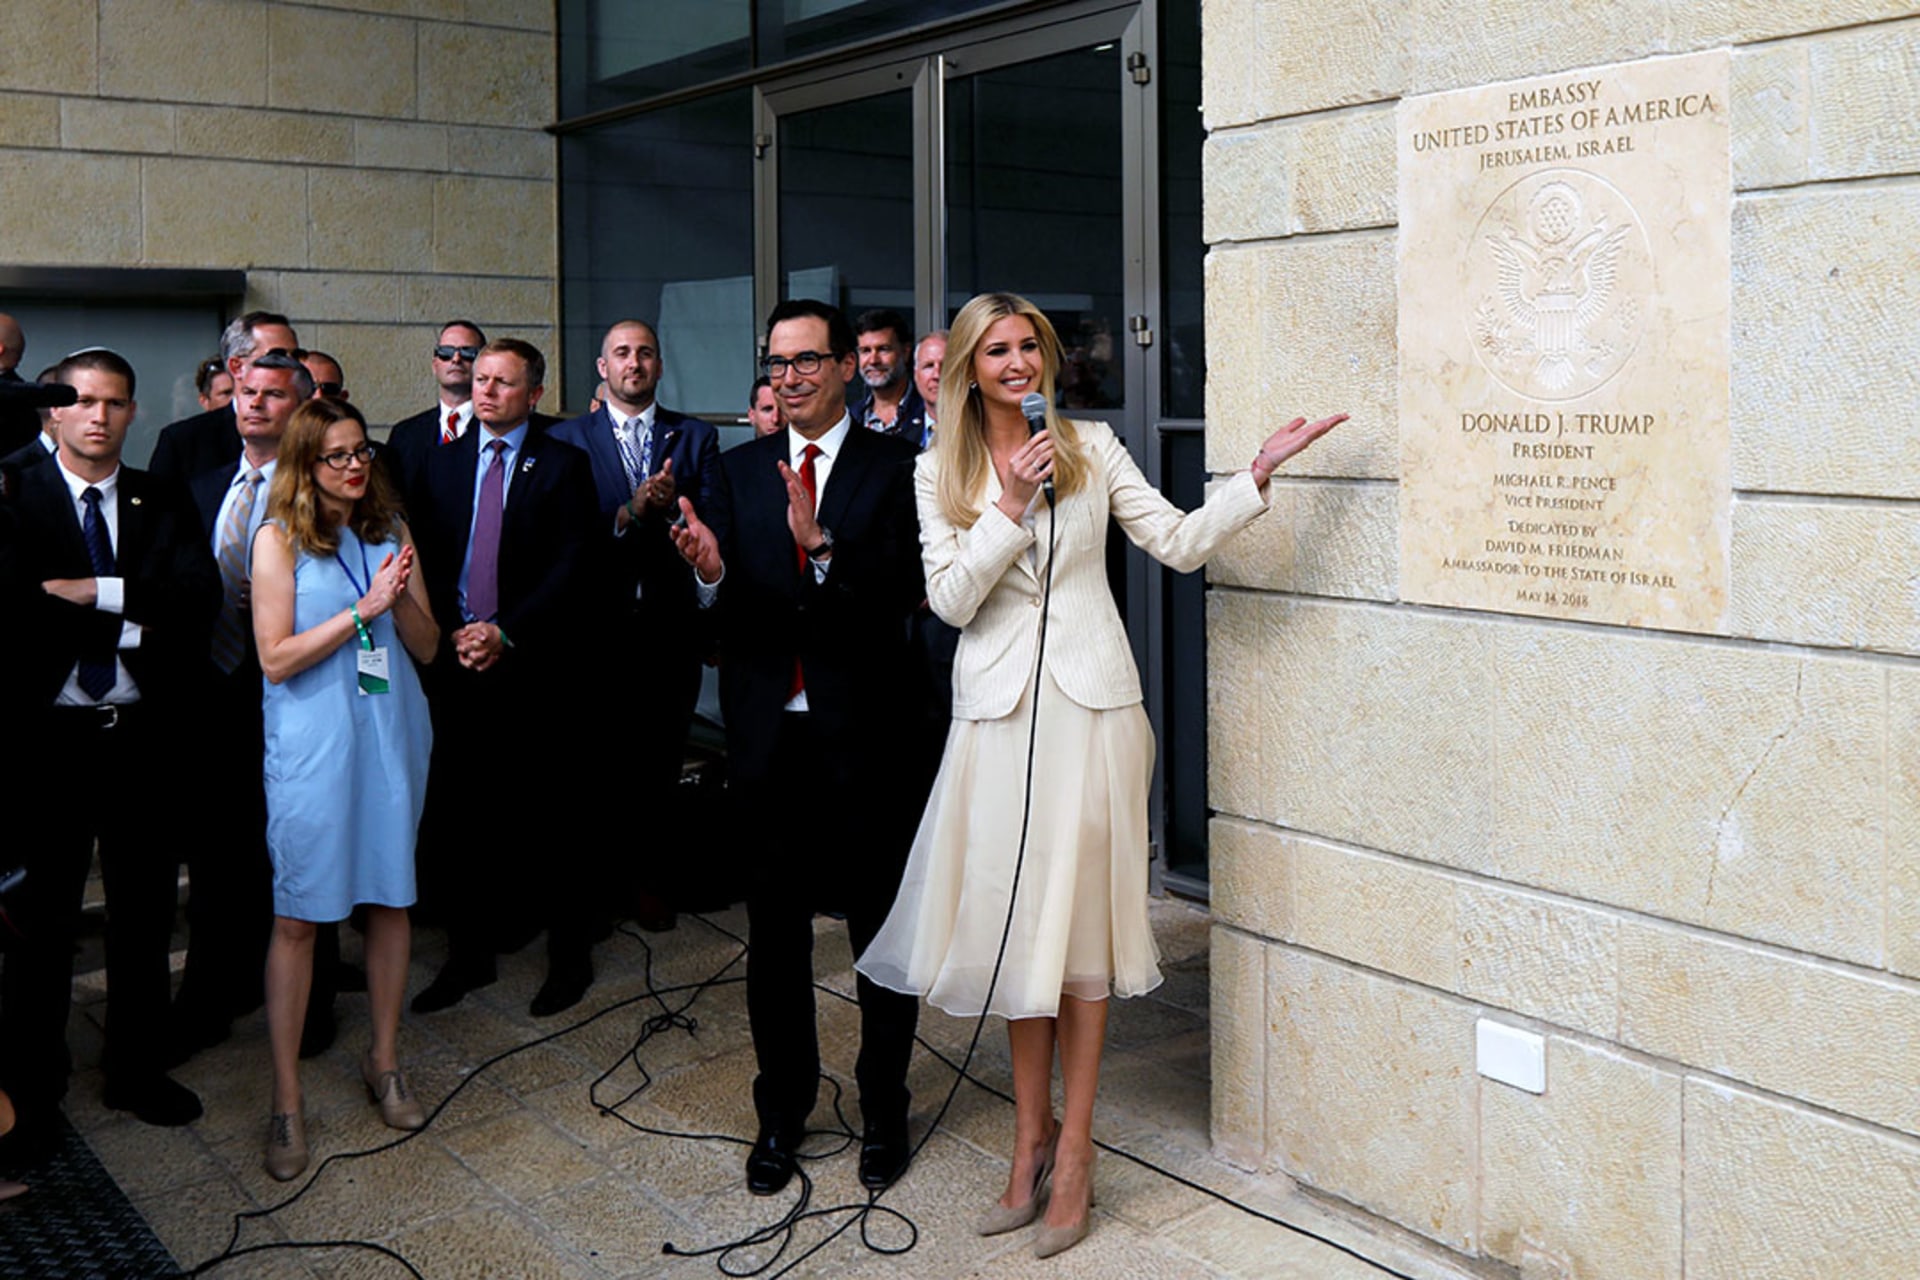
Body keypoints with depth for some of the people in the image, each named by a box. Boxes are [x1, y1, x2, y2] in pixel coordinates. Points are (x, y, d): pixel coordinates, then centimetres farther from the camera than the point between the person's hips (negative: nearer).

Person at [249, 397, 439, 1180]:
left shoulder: (390, 531, 8)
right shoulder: (280, 539, -4)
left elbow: (427, 647, 7)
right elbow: (276, 657, -10)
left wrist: (401, 597, -12)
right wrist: (363, 609, -15)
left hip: (391, 734, 4)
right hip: (312, 742, -4)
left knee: (390, 898, 10)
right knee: (297, 914, -1)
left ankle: (384, 1062, 27)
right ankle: (286, 1101, 8)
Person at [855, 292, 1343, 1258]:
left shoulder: (1093, 447, 5)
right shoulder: (941, 473, 5)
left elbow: (1180, 543, 2)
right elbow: (951, 599, -4)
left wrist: (1260, 472, -6)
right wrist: (1012, 506, -12)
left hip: (1088, 705, -1)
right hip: (999, 710, 1)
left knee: (1079, 922, 1)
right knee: (1016, 920, 7)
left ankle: (1073, 1151, 11)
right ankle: (1032, 1134, 22)